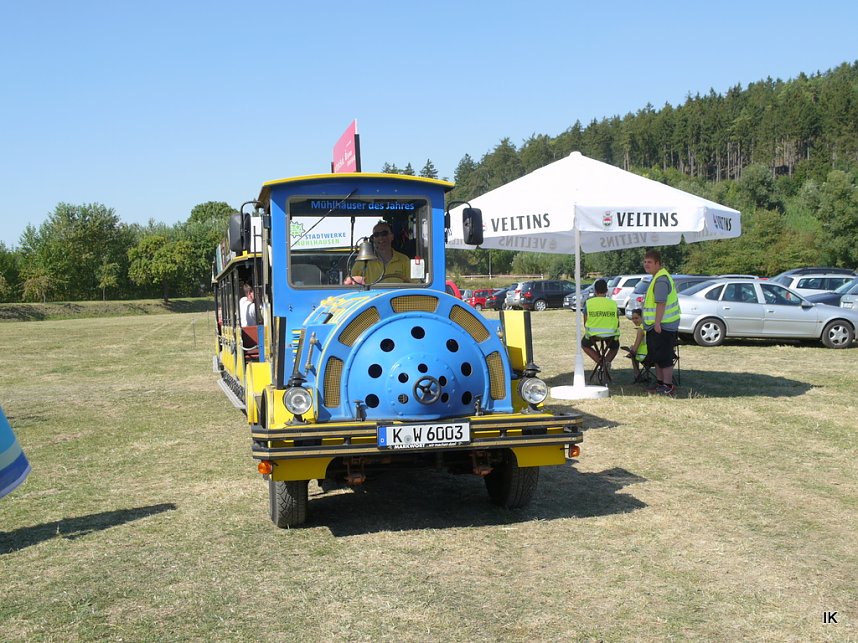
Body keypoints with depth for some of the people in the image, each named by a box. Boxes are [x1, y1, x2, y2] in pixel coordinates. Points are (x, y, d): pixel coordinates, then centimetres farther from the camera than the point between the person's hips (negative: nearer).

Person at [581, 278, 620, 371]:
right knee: (615, 346, 35)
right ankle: (607, 361, 4)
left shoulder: (588, 303, -3)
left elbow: (585, 323, 2)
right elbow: (617, 324, 4)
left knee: (584, 344, 31)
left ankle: (599, 361, 7)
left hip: (593, 335, -1)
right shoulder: (613, 303, -1)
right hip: (611, 335, 1)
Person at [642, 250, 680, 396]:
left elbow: (661, 303, -25)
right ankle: (660, 382, 28)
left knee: (664, 357, -6)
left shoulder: (661, 280, -19)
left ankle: (668, 386, -1)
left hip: (663, 326, -11)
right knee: (656, 356, 18)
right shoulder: (657, 277, 16)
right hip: (656, 325, 11)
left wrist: (657, 323, -26)